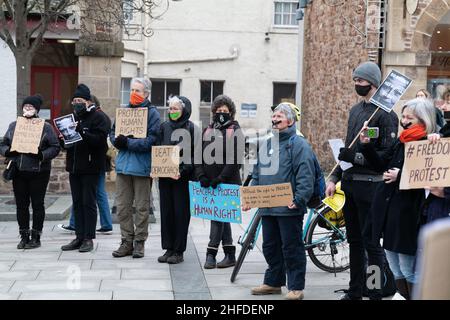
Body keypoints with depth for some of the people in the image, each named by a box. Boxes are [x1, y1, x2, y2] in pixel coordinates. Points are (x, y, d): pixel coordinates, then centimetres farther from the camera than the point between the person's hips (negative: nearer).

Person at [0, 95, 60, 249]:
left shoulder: (46, 127, 0)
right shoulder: (13, 126, 12)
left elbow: (55, 147, -2)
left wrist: (43, 155, -19)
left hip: (38, 172, -4)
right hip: (18, 172, 4)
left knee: (37, 204, 2)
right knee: (21, 205, 7)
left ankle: (36, 237, 10)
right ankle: (24, 236, 17)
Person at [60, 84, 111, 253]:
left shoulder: (99, 117, -7)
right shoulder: (74, 117, 16)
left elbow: (99, 139, -20)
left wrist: (81, 131, -30)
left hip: (90, 167, -7)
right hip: (74, 166, 7)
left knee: (88, 203, -3)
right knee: (77, 203, 10)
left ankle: (88, 238, 3)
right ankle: (79, 237, 16)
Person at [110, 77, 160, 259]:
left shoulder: (152, 113, -4)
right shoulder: (124, 111, 12)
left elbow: (152, 140, -15)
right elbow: (112, 133, 15)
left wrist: (128, 143, -18)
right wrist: (117, 141, -7)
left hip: (142, 166, -5)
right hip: (123, 165, 5)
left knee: (142, 207, 5)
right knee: (122, 206, 7)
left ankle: (139, 242, 15)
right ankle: (127, 241, 17)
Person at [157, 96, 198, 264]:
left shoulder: (191, 128, -3)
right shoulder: (164, 127, 11)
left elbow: (195, 155, -7)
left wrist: (184, 170, -18)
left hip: (182, 177, -5)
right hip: (164, 176, 5)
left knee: (181, 213, 0)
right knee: (166, 211, 7)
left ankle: (179, 251, 8)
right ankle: (168, 248, 16)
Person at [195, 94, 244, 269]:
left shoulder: (235, 132, -2)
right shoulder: (208, 131, 15)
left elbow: (235, 159, -11)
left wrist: (221, 178, -17)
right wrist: (201, 175, -5)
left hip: (227, 182, -5)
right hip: (209, 183, 6)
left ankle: (211, 254, -4)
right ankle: (230, 254, 18)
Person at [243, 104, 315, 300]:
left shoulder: (298, 145, -6)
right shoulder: (267, 145, 17)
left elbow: (305, 176, -14)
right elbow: (256, 175, 21)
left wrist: (299, 200, -23)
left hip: (289, 208, -7)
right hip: (267, 208, 7)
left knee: (291, 248, -1)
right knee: (270, 247, 15)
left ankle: (296, 288, 7)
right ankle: (273, 282, 27)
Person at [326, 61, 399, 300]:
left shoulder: (385, 114, -10)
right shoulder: (355, 110, 17)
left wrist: (357, 158, -21)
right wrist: (334, 178, 16)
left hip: (369, 185, -8)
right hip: (349, 183, 8)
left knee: (371, 241, -3)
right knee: (354, 240, 15)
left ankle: (375, 293, 6)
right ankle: (354, 292, 24)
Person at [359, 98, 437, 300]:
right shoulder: (400, 142, 11)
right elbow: (381, 164, 15)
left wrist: (401, 175, -23)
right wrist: (366, 145, 4)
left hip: (408, 213, -8)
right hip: (387, 210, 8)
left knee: (408, 269, 1)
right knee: (395, 267, 17)